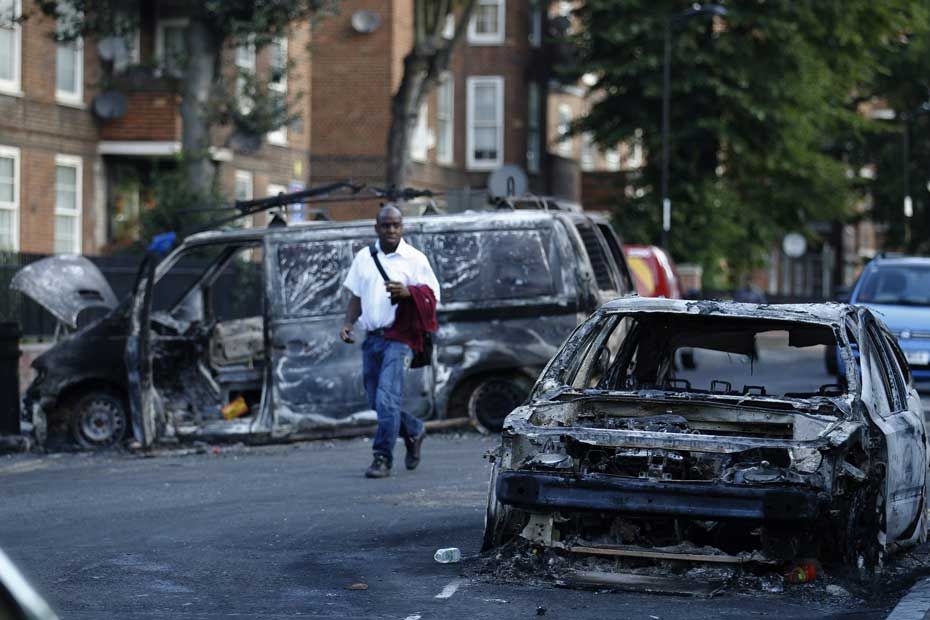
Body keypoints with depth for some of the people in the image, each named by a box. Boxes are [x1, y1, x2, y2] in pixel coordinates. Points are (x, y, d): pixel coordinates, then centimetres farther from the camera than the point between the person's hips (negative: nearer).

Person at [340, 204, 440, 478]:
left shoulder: (415, 259, -1)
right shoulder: (364, 257, 13)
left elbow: (433, 297, -2)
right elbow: (356, 296, 19)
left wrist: (408, 292, -21)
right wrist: (348, 324, 3)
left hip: (399, 339, -5)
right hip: (372, 339, 5)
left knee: (387, 399, -15)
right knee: (376, 401, 9)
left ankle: (383, 458, -11)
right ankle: (414, 432, 33)